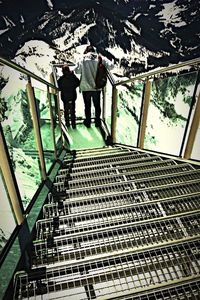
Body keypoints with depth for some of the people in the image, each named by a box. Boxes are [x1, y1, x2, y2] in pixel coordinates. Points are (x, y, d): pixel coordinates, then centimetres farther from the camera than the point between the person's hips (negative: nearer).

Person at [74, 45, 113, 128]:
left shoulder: (83, 60, -8)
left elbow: (77, 71, -13)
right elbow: (110, 66, -9)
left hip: (86, 88, -1)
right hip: (97, 87, 1)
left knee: (87, 106, 15)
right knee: (97, 105, 17)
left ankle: (88, 122, 28)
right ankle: (97, 122, 29)